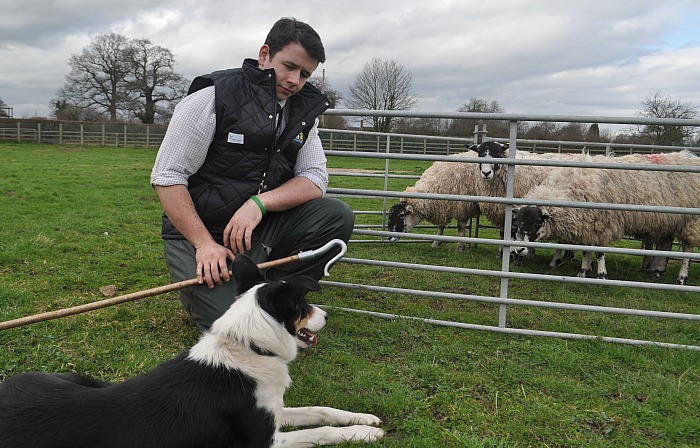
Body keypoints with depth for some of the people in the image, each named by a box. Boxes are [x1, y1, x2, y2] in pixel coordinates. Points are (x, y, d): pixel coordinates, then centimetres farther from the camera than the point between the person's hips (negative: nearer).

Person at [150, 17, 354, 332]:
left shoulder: (302, 111, 4)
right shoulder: (213, 97, -14)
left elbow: (315, 180, -3)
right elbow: (167, 177, -14)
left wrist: (260, 202, -22)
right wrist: (205, 244, -22)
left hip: (260, 226, 5)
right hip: (198, 231, -5)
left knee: (337, 216, -17)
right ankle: (199, 286, 11)